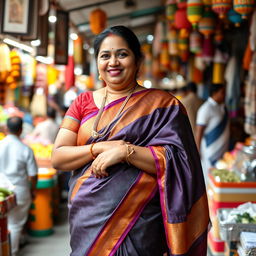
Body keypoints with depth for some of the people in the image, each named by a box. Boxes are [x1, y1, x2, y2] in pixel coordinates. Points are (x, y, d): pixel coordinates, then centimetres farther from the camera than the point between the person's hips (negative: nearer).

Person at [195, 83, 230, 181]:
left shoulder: (222, 106, 10)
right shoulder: (206, 109, -15)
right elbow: (199, 132, -17)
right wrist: (197, 151, -18)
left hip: (223, 151, 8)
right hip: (210, 150, -8)